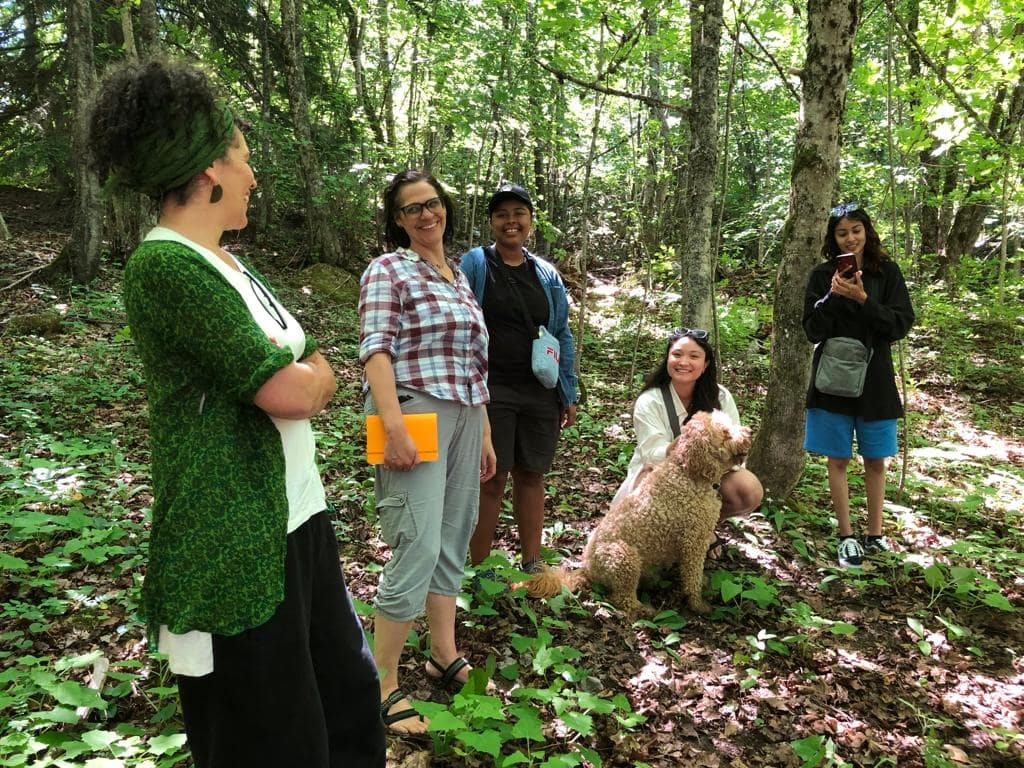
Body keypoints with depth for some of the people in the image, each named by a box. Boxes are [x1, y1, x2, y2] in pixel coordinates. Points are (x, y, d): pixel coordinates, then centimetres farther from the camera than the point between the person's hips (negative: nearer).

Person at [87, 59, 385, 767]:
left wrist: (299, 376, -5)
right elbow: (292, 393, -19)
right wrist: (311, 373, 0)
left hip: (296, 516, 9)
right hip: (236, 548, -9)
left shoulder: (230, 266, 12)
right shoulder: (166, 267, -17)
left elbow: (316, 376, 14)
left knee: (347, 702, 19)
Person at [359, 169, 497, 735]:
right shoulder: (388, 270, -1)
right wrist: (393, 426, -24)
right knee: (417, 548, -11)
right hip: (414, 414, -7)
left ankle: (445, 657, 26)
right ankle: (383, 688, 1)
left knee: (453, 543, 12)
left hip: (463, 417, 7)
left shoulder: (459, 276, 20)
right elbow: (376, 349, -12)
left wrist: (485, 432, 19)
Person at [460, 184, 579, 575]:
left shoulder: (547, 274, 12)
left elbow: (562, 335, 14)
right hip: (490, 390, -4)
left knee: (531, 476, 10)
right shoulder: (473, 264, 0)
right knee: (491, 480, -1)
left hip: (540, 392, 4)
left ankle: (532, 564, 23)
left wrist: (569, 394, 11)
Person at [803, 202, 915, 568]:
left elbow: (901, 325, -6)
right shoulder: (822, 276, -1)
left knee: (875, 460, 9)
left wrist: (863, 299, -20)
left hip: (875, 380, 1)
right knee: (839, 459, 5)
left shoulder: (887, 272, 1)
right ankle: (847, 536, 16)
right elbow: (813, 332, -5)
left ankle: (875, 534, 22)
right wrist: (833, 297, -20)